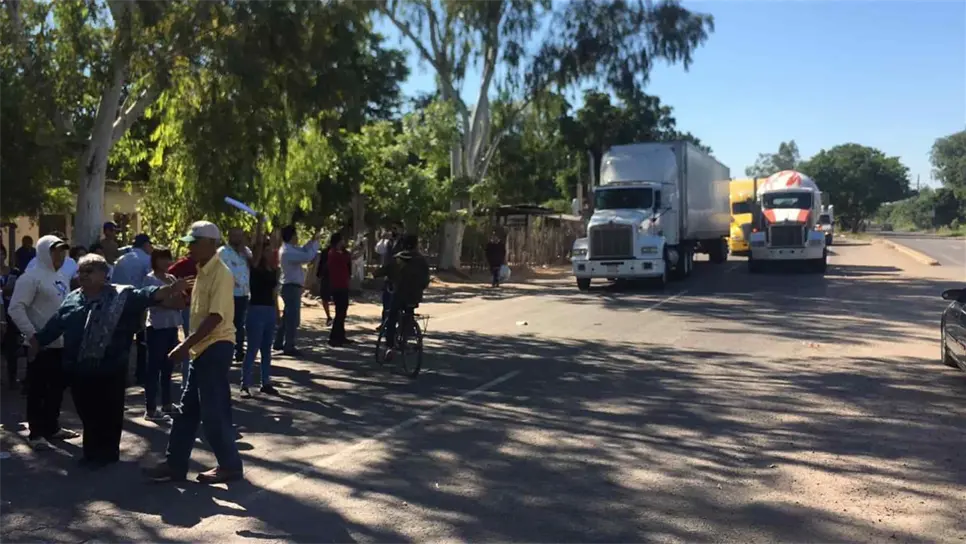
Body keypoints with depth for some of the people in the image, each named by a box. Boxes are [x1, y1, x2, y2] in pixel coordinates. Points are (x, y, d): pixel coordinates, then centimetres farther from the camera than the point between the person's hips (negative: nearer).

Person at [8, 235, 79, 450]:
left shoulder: (60, 277, 13)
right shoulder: (32, 277, -13)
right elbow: (15, 308, -20)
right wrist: (32, 335, -24)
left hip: (60, 343, 8)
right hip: (41, 345, -8)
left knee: (56, 388, 15)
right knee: (37, 390, 2)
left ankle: (52, 427, 26)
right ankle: (36, 433, 9)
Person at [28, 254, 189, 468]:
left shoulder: (121, 296, -5)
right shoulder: (72, 299, 11)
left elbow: (145, 295, -20)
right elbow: (54, 325, 20)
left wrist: (169, 289, -37)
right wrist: (36, 341, 22)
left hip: (109, 369, -5)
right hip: (78, 369, 5)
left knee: (108, 413, 4)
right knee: (87, 412, 15)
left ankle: (107, 453, 19)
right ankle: (92, 453, 29)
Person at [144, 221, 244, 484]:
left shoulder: (220, 274, -16)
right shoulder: (202, 272, 13)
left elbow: (216, 316, -24)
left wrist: (185, 345, -25)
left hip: (216, 348, -10)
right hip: (203, 348, 10)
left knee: (213, 411, -2)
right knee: (188, 410, 13)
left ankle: (230, 465, 11)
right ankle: (175, 464, 20)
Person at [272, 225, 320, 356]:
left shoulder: (290, 249, 12)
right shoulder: (288, 252, -21)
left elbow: (303, 251, 19)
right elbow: (307, 257, -29)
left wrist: (312, 240, 6)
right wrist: (316, 242, -18)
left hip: (290, 286, 11)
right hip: (292, 287, -11)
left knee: (287, 316, 17)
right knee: (293, 317, -6)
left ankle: (279, 343, 24)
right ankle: (289, 347, -2)